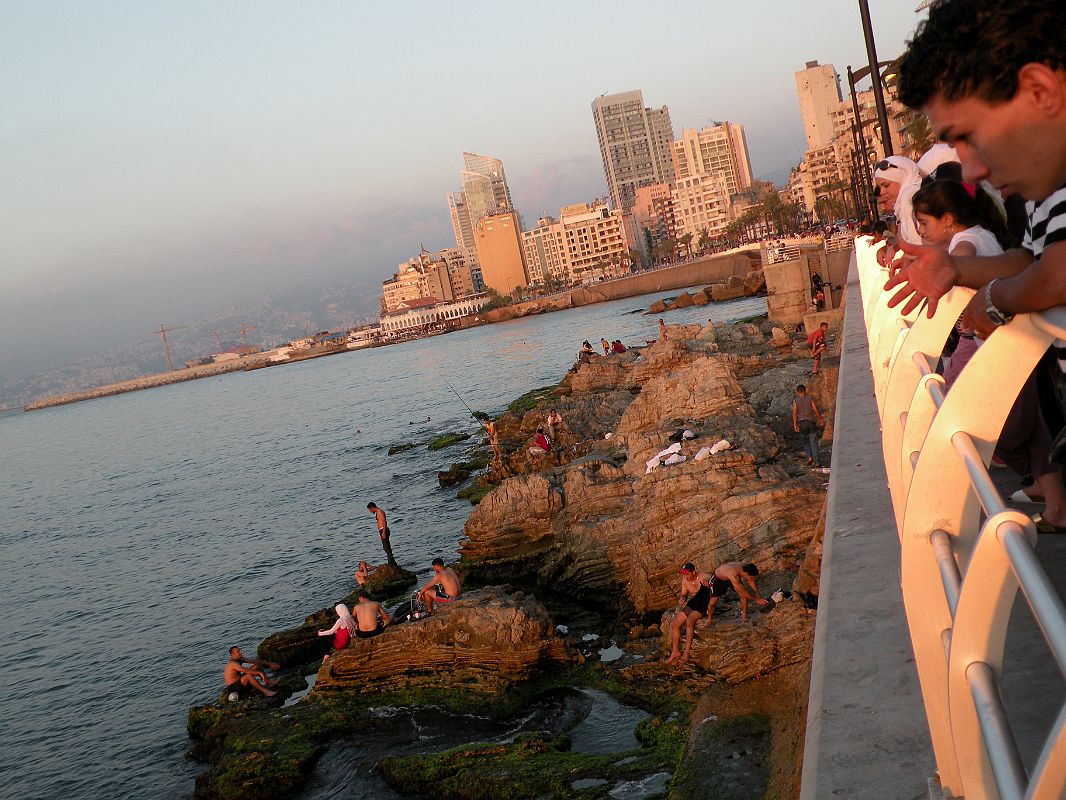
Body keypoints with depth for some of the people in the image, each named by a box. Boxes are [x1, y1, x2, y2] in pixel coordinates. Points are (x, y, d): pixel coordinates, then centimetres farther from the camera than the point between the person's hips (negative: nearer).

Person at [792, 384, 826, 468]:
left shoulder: (795, 400, -1)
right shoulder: (810, 398, 0)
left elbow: (794, 413, -7)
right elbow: (816, 410, -2)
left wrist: (795, 425, -5)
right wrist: (821, 420, 10)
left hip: (801, 422, 0)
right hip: (811, 421, 0)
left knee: (806, 440, 20)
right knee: (813, 442, 1)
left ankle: (809, 457, 2)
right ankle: (817, 462, -4)